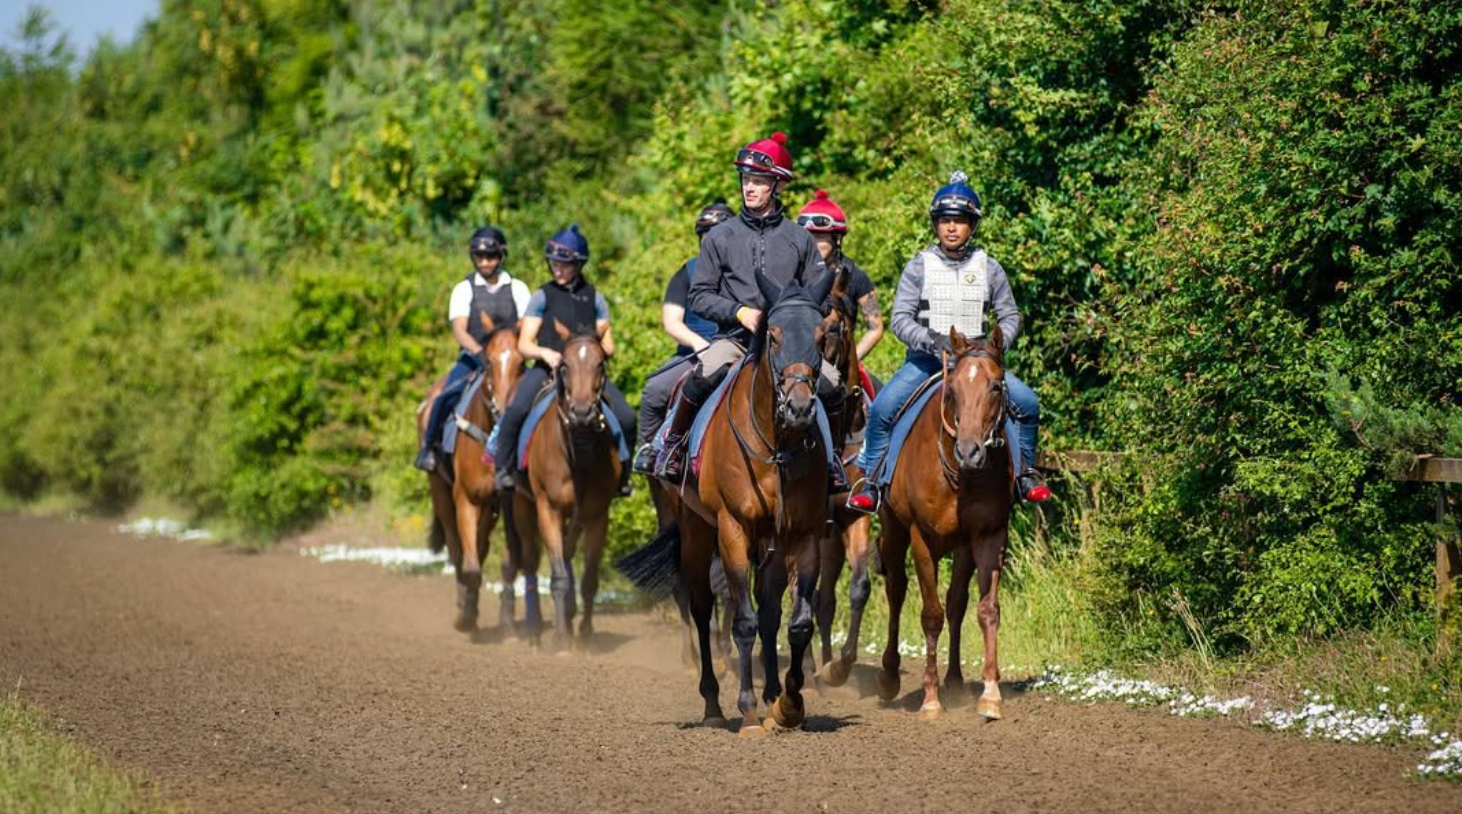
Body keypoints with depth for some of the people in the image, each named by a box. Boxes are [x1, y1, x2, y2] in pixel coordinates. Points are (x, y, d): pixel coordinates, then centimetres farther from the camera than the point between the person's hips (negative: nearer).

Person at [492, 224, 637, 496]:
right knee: (516, 409, -31)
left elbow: (608, 346, 17)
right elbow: (524, 345, 5)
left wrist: (599, 349, -8)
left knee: (626, 418, -18)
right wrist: (544, 353, -17)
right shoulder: (543, 297, 8)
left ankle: (621, 473, 5)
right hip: (547, 368, -2)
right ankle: (504, 467, -13)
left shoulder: (594, 298, 13)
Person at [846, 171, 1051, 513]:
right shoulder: (919, 267, -1)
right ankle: (870, 483, -4)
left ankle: (1024, 472, 7)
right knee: (882, 409, -22)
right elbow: (900, 319, -6)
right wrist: (932, 341, -23)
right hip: (925, 358, -1)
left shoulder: (988, 268, 4)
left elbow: (1009, 316, 8)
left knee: (1027, 403, -14)